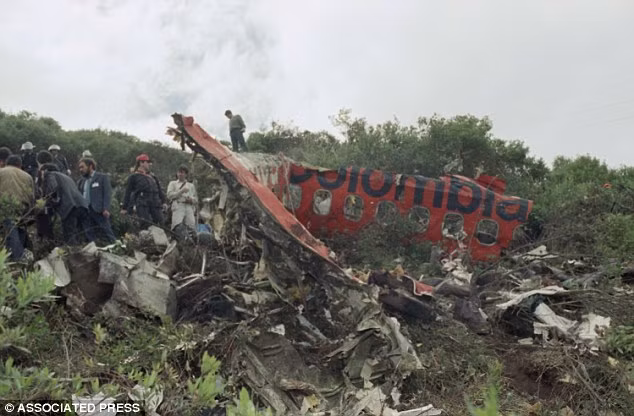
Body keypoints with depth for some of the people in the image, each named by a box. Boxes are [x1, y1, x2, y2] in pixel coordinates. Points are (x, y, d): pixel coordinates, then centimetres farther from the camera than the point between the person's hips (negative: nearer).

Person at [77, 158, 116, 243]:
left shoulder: (102, 177, 3)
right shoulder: (81, 181, 19)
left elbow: (107, 193, -5)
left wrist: (106, 209, -15)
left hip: (99, 210, -5)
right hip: (85, 210, 5)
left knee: (107, 230, -6)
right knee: (88, 233, 5)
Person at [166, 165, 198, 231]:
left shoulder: (191, 185, 29)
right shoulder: (172, 183, 22)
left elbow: (196, 199, 24)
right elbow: (169, 195, 5)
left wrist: (191, 199, 0)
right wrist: (181, 191, -4)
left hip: (189, 207, 2)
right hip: (178, 207, -2)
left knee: (192, 227, -15)